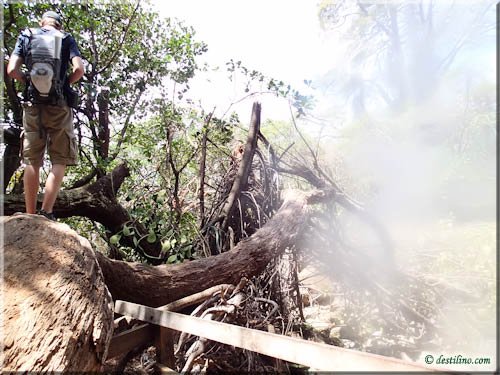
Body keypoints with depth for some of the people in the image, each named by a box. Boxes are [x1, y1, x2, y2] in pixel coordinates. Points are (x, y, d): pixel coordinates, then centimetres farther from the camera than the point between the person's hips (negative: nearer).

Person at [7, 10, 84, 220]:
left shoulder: (26, 37, 14)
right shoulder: (67, 39, 10)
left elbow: (12, 70, 3)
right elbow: (79, 70, -5)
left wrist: (29, 81, 19)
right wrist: (64, 83, 10)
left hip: (33, 105, 2)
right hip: (59, 106, -2)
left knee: (32, 161, 5)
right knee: (60, 160, -1)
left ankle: (30, 215, 5)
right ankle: (46, 212, -12)